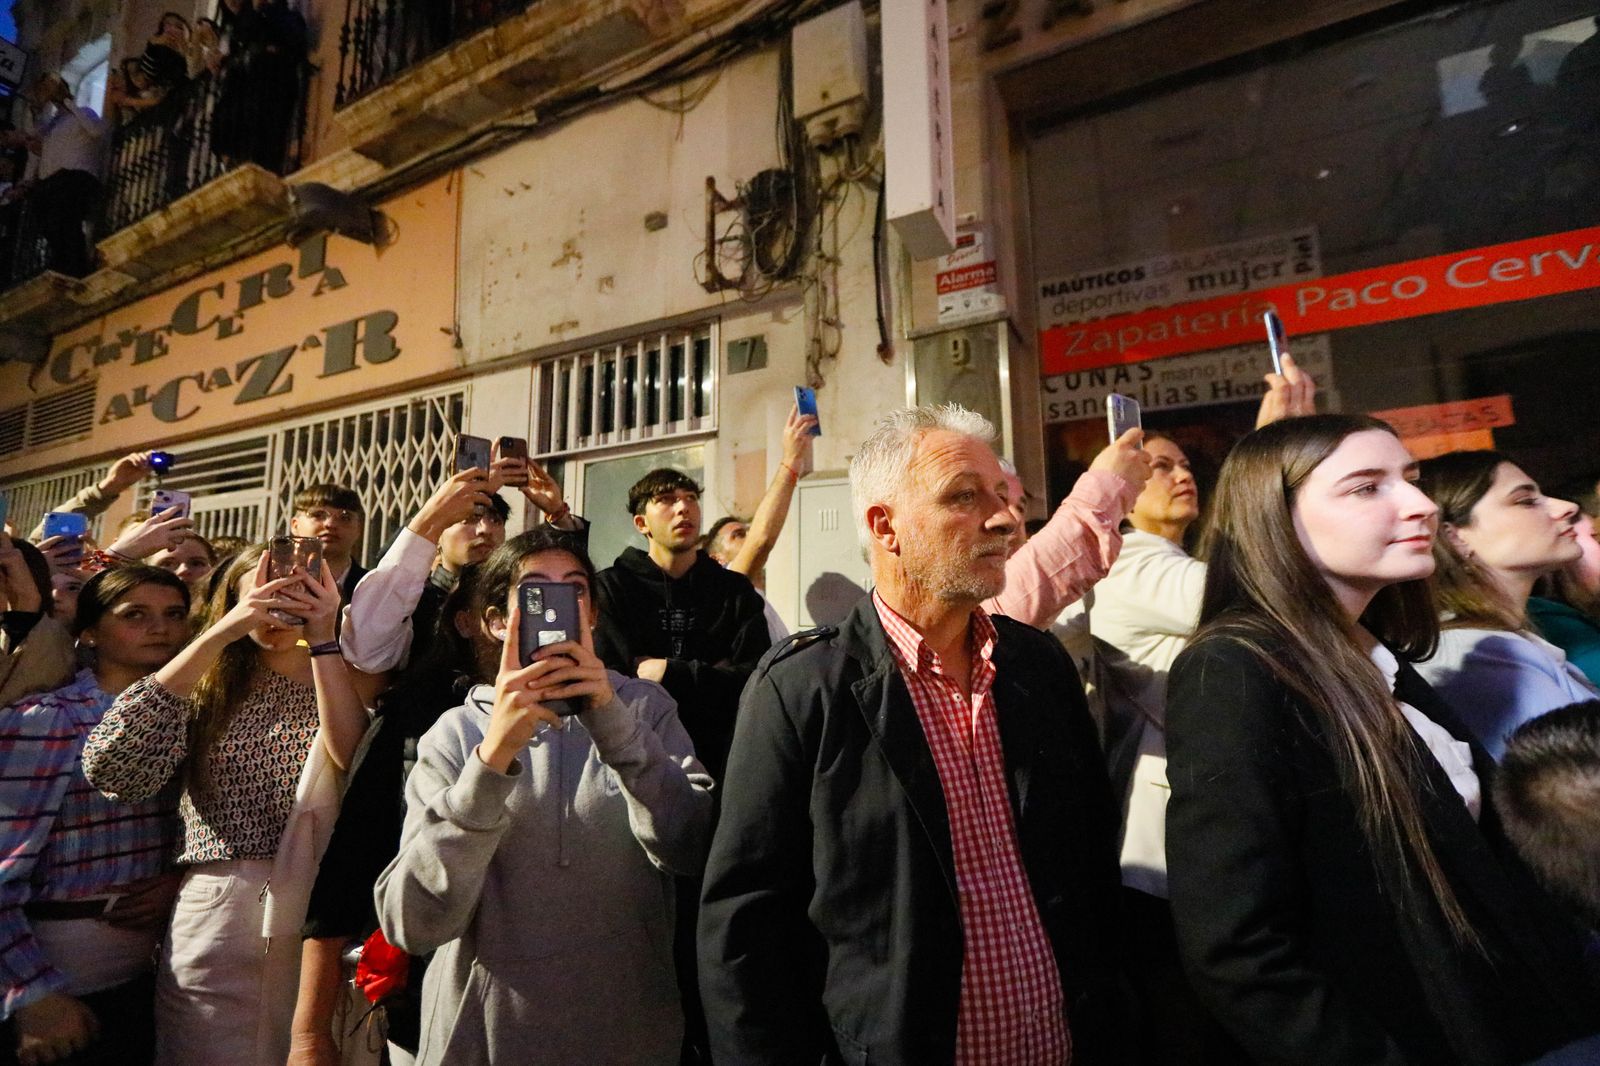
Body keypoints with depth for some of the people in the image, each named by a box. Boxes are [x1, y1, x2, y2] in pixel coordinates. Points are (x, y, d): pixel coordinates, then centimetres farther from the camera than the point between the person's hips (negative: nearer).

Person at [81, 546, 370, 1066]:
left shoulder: (343, 683, 3)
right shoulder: (207, 687, 4)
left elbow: (358, 764, -18)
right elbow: (107, 767, -14)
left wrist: (323, 639, -18)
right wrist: (219, 634, -17)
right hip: (214, 926, 0)